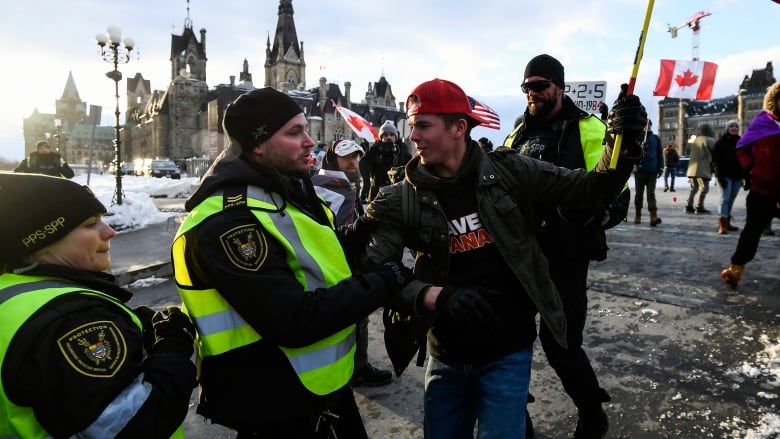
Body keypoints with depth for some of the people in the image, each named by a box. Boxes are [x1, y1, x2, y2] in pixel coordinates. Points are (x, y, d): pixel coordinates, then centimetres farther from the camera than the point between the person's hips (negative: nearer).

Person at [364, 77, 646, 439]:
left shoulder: (508, 172, -8)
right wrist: (435, 297, -33)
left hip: (507, 352, -2)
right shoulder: (402, 199, -8)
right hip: (446, 356, 2)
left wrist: (624, 146, -24)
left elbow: (591, 190, -5)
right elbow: (372, 270, -18)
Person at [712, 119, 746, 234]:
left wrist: (745, 175, 8)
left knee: (731, 199, 10)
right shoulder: (721, 142, -2)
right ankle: (722, 225, -17)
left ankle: (727, 222, 18)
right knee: (725, 199, -13)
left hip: (738, 175, 5)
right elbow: (716, 160, -7)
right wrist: (719, 175, -17)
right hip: (725, 175, -5)